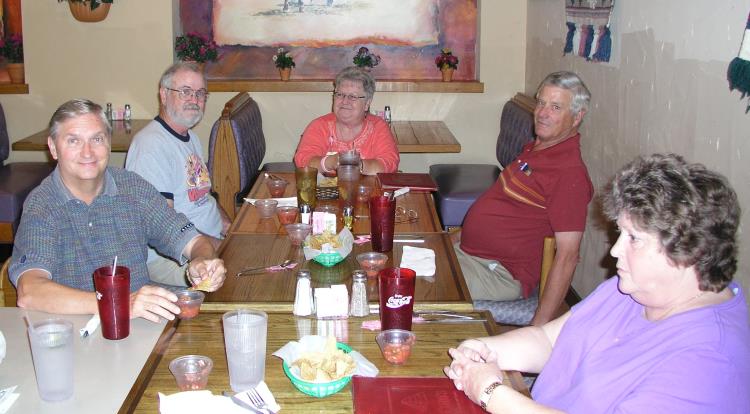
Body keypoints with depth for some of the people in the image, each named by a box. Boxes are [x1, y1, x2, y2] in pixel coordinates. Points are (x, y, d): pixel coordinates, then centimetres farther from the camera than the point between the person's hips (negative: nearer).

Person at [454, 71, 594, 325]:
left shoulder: (570, 172, -21)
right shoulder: (535, 148, 10)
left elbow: (567, 255, -24)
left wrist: (540, 325, -27)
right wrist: (463, 234, 21)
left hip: (498, 274, -9)